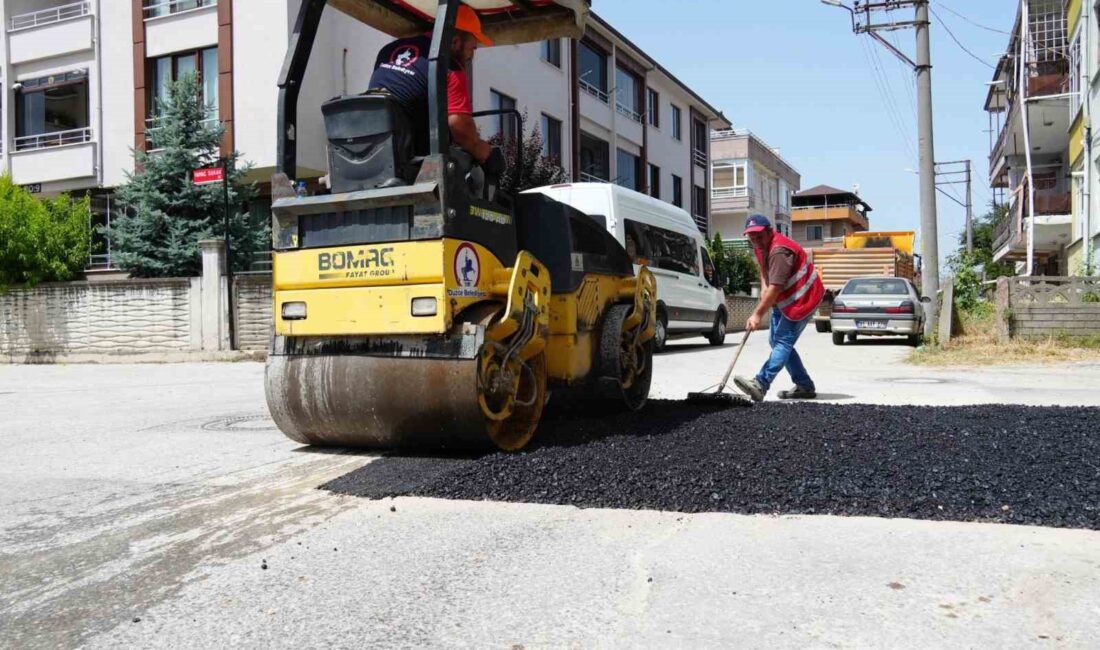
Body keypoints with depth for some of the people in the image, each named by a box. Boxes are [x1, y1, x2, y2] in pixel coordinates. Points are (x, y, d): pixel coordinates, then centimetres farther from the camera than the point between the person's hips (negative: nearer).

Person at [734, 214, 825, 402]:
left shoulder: (779, 251, -27)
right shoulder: (761, 246, 4)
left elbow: (775, 288, -32)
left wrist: (758, 314, -31)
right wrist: (763, 287, 5)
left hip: (803, 298, -11)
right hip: (784, 300, 11)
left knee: (783, 341, -19)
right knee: (775, 340, 8)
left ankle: (761, 384, -33)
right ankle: (805, 386, 14)